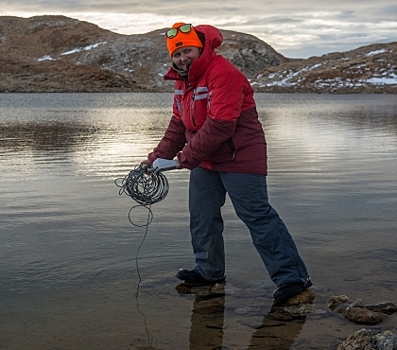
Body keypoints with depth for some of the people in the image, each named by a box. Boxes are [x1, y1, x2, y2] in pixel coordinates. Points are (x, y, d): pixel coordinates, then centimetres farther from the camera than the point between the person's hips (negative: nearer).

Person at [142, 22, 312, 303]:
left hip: (239, 158, -10)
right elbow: (178, 124, 14)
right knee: (202, 217, 15)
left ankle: (293, 277, -8)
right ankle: (209, 271, 31)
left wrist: (188, 155, -22)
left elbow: (220, 124, -29)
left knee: (258, 216, -12)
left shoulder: (223, 73, -22)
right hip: (205, 162, 10)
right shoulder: (183, 80, 10)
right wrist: (159, 155, 3)